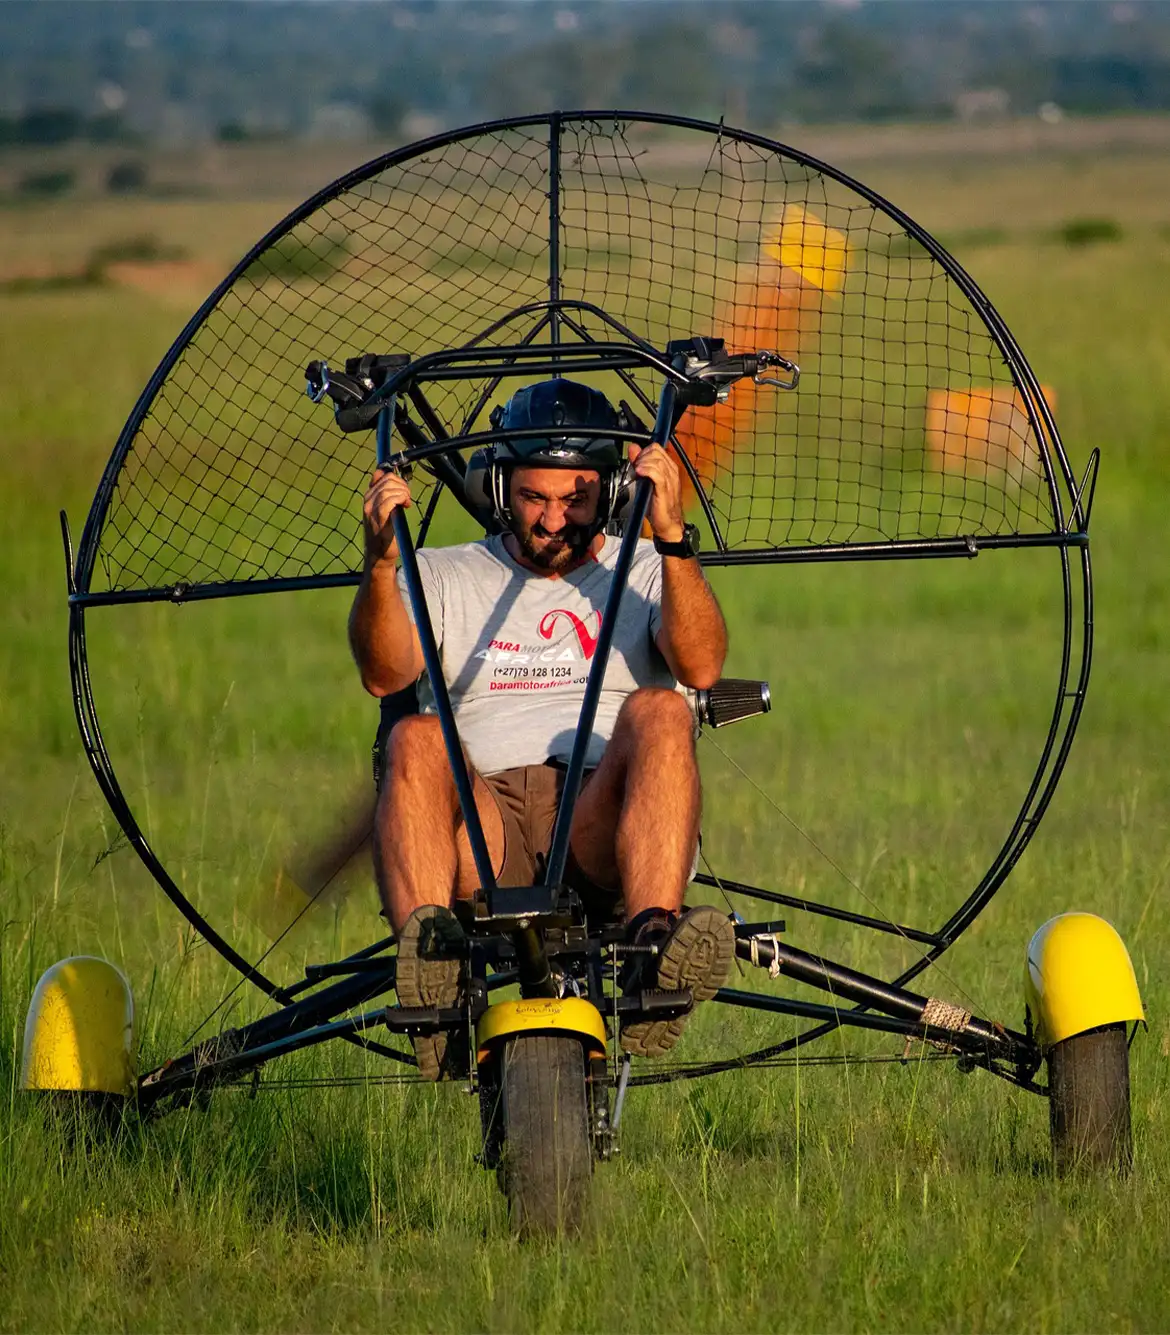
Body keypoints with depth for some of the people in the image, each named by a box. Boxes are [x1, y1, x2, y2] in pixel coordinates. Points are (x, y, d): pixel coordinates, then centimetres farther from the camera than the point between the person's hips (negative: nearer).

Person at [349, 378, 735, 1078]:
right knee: (417, 739, -29)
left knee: (658, 711, -29)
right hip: (484, 824, 1)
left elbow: (701, 666, -2)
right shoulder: (445, 576, 24)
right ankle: (429, 960, -50)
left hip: (604, 831, -1)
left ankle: (656, 942, -48)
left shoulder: (645, 572, 22)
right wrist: (382, 563, -16)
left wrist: (672, 537, -16)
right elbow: (386, 673, 2)